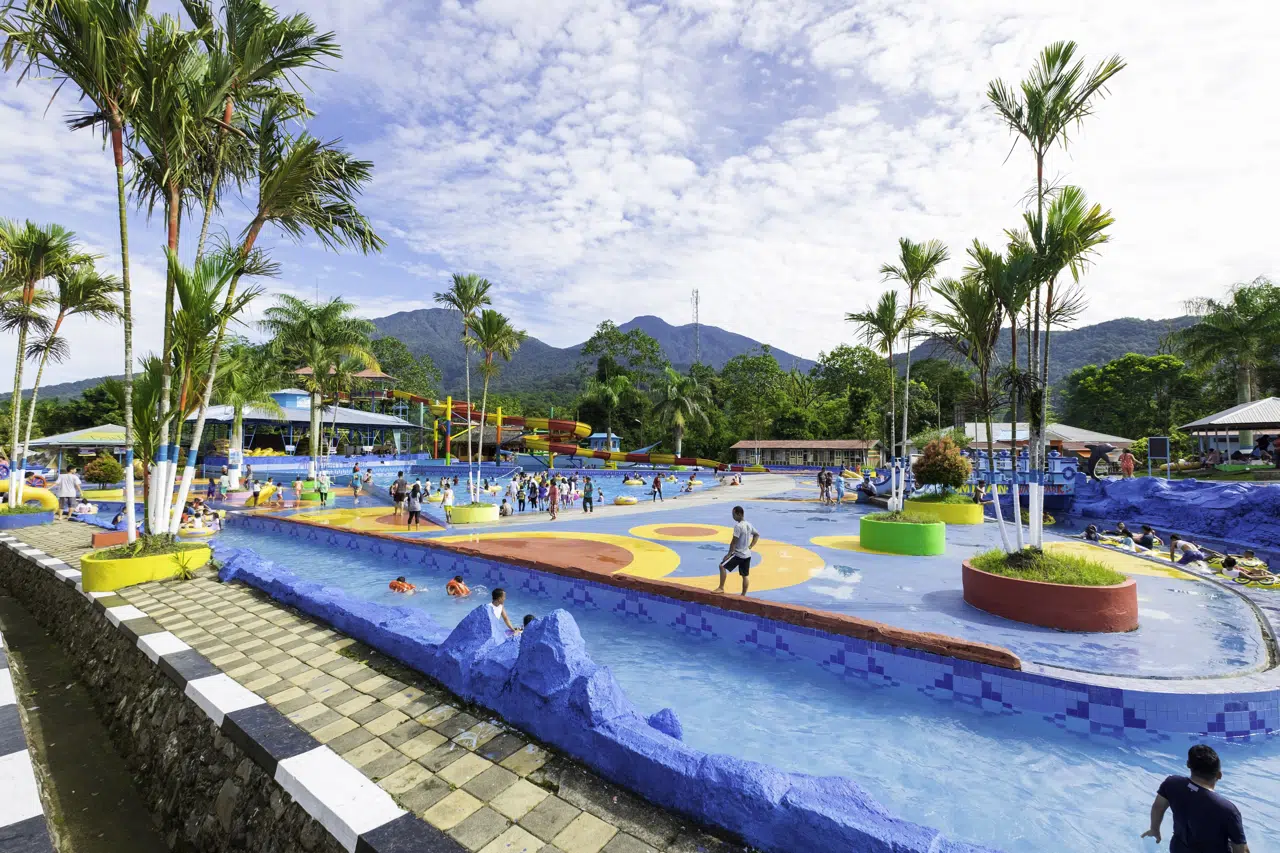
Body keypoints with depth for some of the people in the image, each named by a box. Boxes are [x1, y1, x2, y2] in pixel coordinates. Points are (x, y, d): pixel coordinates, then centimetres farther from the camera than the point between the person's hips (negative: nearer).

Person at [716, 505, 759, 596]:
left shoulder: (738, 526, -19)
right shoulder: (748, 524, 7)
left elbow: (734, 541, -19)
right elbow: (757, 535, 22)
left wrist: (729, 554, -12)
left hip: (738, 554, -9)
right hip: (747, 554, 9)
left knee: (722, 566, -9)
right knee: (744, 576, 13)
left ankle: (721, 588, -10)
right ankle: (743, 595, 20)